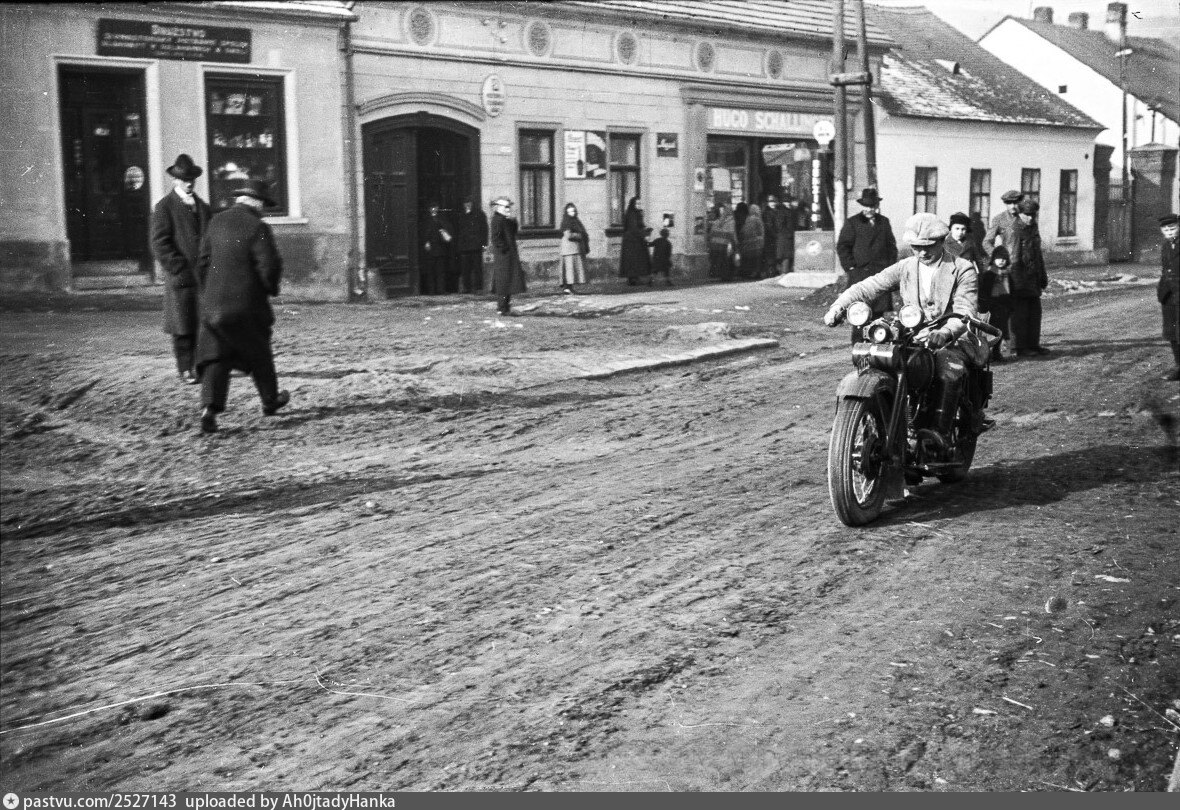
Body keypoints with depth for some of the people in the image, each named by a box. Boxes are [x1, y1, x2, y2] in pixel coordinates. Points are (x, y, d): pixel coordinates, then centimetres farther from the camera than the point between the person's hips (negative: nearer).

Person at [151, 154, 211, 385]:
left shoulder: (203, 207, 17)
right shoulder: (164, 207, -1)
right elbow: (160, 244, -7)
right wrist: (181, 269, -14)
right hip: (181, 278, -5)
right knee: (183, 328, -1)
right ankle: (185, 370, 7)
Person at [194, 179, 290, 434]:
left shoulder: (216, 222, 7)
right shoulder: (257, 228, -12)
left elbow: (203, 262, 12)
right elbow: (270, 265, -16)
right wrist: (270, 288, 4)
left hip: (213, 304, 4)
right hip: (247, 304, -4)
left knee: (215, 356, 3)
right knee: (258, 353, 15)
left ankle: (210, 407, -13)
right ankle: (270, 400, 31)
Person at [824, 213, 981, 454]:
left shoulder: (963, 270, -2)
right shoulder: (905, 267, 11)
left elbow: (964, 312, -17)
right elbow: (870, 286, 3)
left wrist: (944, 333, -39)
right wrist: (838, 306, -16)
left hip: (953, 341, -4)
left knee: (948, 368, -36)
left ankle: (941, 432, -34)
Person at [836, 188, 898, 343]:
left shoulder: (884, 222, 16)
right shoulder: (852, 223, 4)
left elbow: (892, 246, 21)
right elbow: (842, 247, 1)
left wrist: (891, 265, 9)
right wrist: (851, 267, -7)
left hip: (881, 273, 4)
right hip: (859, 273, -4)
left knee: (879, 310, 0)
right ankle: (858, 341, -5)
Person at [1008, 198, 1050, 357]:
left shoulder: (1033, 229, 14)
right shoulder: (1016, 231, -12)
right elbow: (1013, 257, -17)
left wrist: (1043, 276, 21)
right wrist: (1016, 281, -21)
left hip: (1033, 278, 9)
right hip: (1020, 278, -8)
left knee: (1035, 312, 11)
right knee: (1020, 313, -3)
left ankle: (1033, 344, 20)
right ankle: (1021, 347, 2)